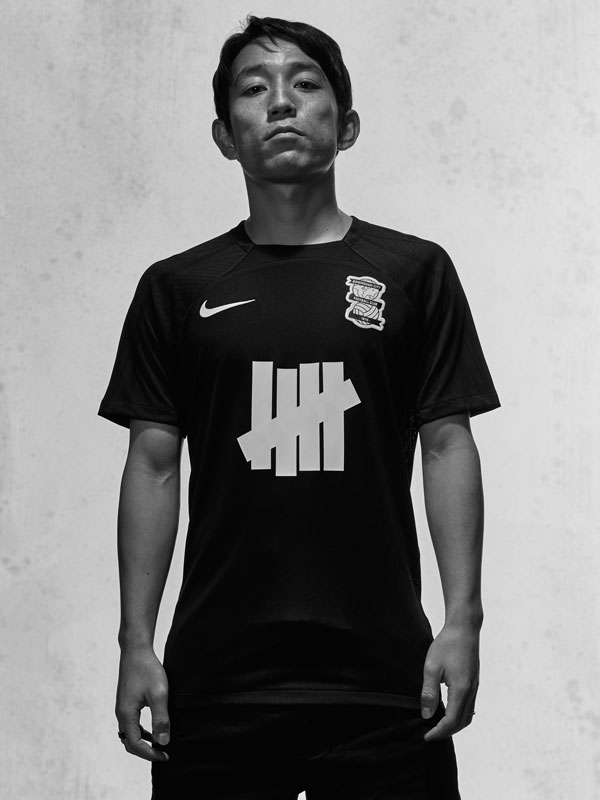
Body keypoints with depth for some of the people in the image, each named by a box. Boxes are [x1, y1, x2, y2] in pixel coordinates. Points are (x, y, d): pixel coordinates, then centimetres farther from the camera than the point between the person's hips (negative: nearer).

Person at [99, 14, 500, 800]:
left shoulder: (413, 271, 6)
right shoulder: (178, 287, 9)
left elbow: (448, 445, 3)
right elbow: (153, 467, 7)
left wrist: (463, 620, -5)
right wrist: (136, 644, 1)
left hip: (381, 677, -1)